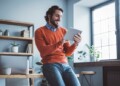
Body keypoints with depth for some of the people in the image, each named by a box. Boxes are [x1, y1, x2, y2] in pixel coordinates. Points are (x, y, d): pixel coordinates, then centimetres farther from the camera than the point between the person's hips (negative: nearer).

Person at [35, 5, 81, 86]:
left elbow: (68, 52, 11)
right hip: (50, 65, -3)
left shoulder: (63, 31, 14)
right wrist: (59, 43, -22)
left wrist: (75, 43, -9)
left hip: (65, 65, 4)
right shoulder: (40, 31, 4)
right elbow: (43, 51, -9)